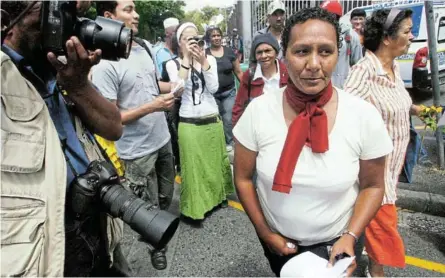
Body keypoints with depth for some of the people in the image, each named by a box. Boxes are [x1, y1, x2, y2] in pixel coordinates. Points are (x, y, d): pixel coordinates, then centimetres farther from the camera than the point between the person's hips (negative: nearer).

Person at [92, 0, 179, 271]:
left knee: (166, 197, 25)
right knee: (149, 207, 13)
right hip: (138, 151, -6)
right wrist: (152, 107, -26)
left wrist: (174, 86, 0)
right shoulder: (105, 64, -21)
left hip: (163, 139, 7)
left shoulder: (145, 47, 2)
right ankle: (156, 245, 39)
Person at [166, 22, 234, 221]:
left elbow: (213, 88, -7)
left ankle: (216, 196, 37)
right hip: (189, 124, -3)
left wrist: (203, 61, -14)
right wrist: (186, 58, -18)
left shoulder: (210, 59, 5)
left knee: (215, 162, 16)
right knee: (193, 166, 4)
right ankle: (193, 208, 17)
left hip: (213, 120, 4)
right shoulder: (172, 63, -2)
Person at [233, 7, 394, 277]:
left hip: (337, 243, -1)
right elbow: (243, 179, -7)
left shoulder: (365, 115, -19)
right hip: (277, 239, 2)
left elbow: (372, 186, -5)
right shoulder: (258, 110, -19)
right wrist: (264, 232, -7)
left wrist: (351, 236, -15)